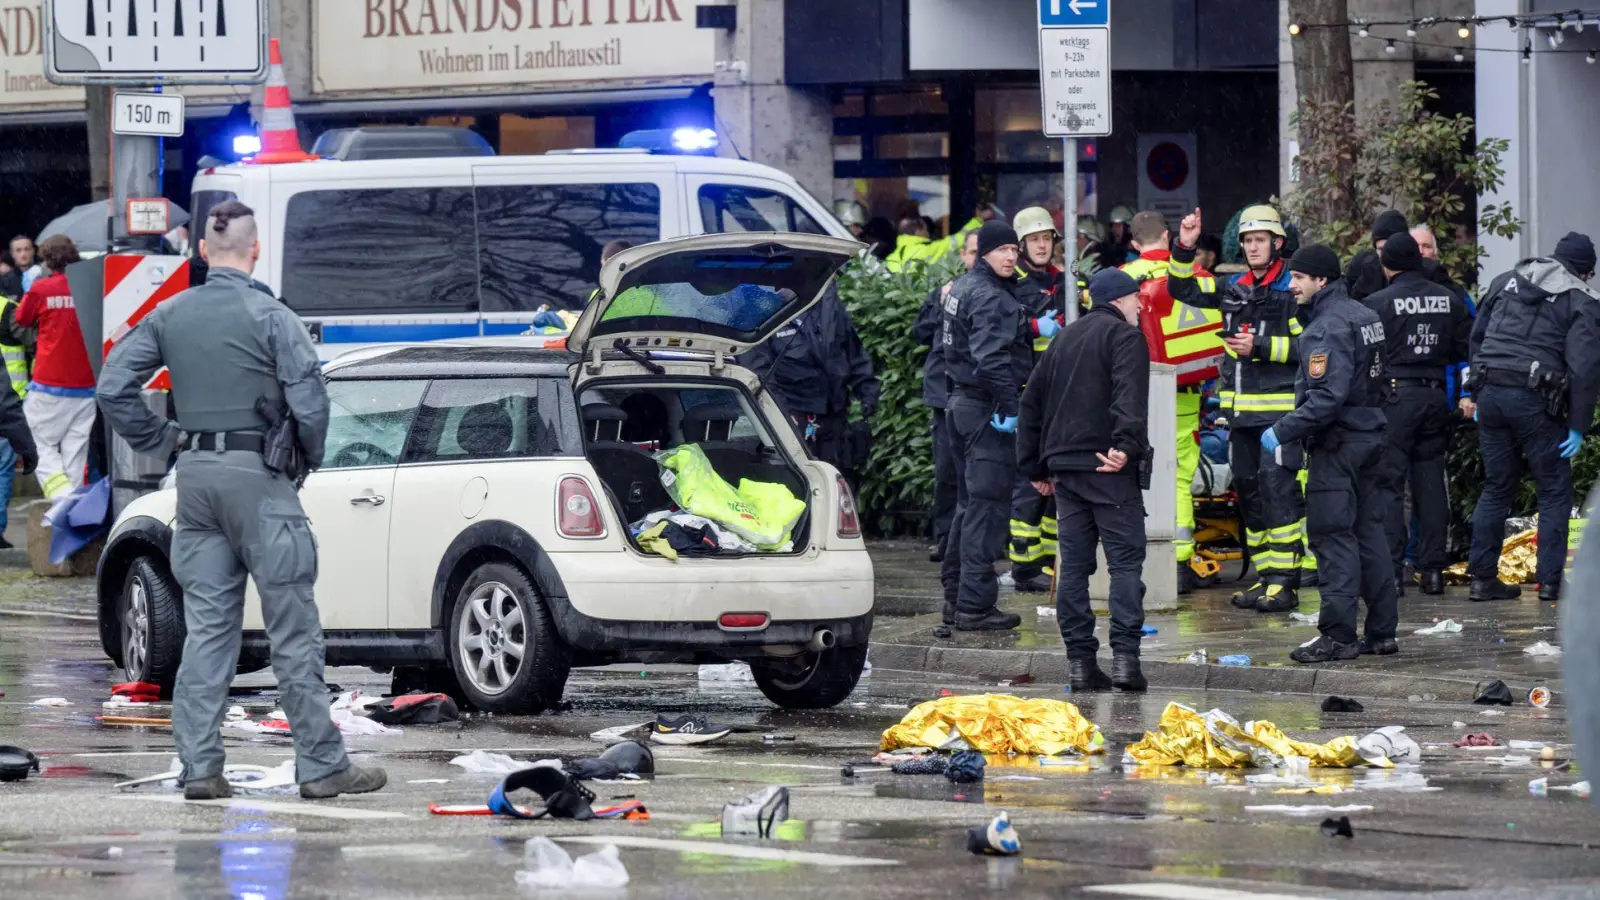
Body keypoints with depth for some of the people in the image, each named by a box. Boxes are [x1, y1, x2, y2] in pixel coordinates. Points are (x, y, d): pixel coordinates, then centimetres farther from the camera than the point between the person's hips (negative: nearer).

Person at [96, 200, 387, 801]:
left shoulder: (169, 316, 6)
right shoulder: (269, 317, -10)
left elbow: (113, 389, 4)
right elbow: (310, 404, -14)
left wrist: (166, 443, 11)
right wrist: (311, 457, 5)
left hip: (195, 478, 5)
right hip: (257, 479, -5)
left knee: (207, 626, 9)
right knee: (293, 629, -1)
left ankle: (199, 767, 5)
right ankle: (322, 767, 1)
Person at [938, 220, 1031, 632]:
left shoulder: (961, 288, 15)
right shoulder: (991, 297, -16)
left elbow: (946, 344, 25)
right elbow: (991, 358, -26)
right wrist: (1010, 407, -26)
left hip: (961, 403, 10)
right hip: (986, 410, -10)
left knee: (971, 503, 17)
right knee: (987, 506, -8)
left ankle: (956, 598, 22)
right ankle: (974, 606, -8)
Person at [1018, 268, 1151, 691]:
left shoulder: (1064, 339, 22)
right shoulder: (1125, 337, -2)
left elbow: (1032, 403, 24)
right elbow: (1130, 397, -19)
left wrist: (1035, 466, 26)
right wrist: (1126, 445, -30)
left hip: (1064, 464, 7)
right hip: (1109, 470, -7)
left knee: (1073, 564, 7)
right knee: (1126, 560, -5)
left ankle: (1080, 660, 4)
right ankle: (1124, 655, -15)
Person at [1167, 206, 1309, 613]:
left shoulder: (1292, 289, -6)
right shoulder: (1234, 288, 14)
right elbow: (1184, 290, 20)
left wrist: (1260, 346, -16)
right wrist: (1184, 249, 6)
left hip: (1280, 407, -8)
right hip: (1240, 408, 8)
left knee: (1277, 486, -12)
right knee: (1248, 488, 10)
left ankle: (1284, 581, -13)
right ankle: (1265, 577, 18)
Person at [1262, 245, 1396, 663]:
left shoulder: (1328, 327, -17)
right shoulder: (1365, 315, 13)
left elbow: (1327, 397, -26)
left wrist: (1283, 431, -20)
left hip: (1338, 443, -10)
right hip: (1371, 438, 10)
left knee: (1332, 536, -6)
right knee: (1369, 533, 13)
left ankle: (1338, 636, -6)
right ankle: (1382, 632, 15)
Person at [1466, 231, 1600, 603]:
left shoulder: (1506, 282, 16)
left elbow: (1476, 336, 19)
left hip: (1490, 391, 5)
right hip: (1535, 400, -5)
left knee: (1496, 487, 14)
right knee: (1555, 490, 6)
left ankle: (1482, 577, 12)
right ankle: (1551, 581, 0)